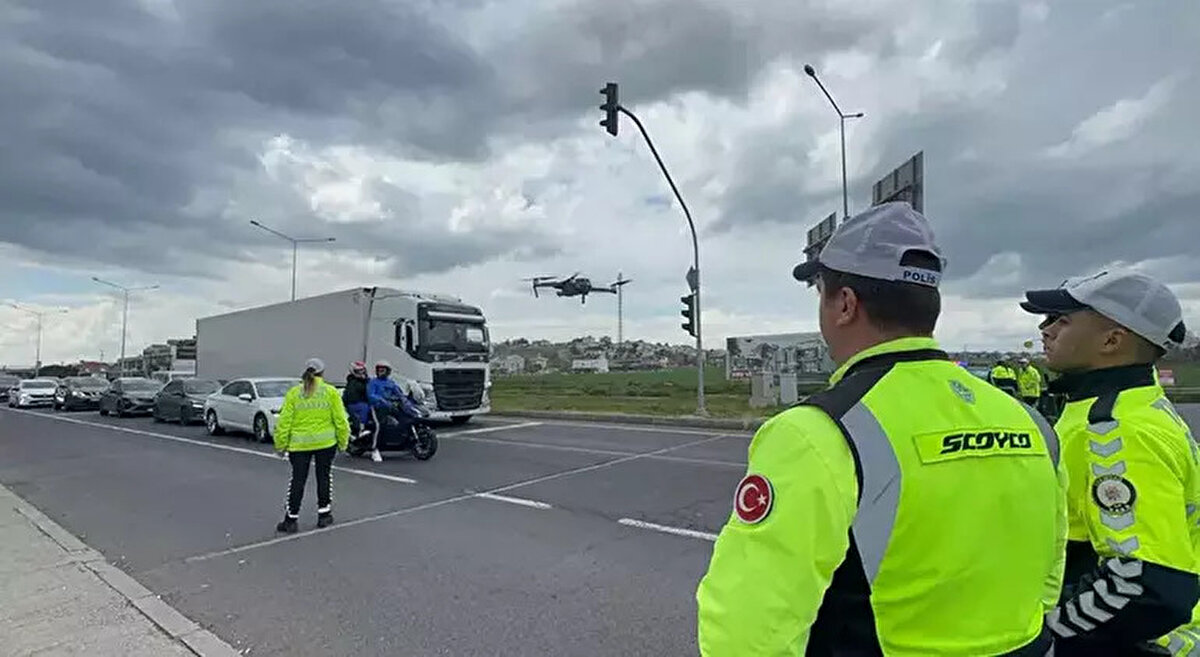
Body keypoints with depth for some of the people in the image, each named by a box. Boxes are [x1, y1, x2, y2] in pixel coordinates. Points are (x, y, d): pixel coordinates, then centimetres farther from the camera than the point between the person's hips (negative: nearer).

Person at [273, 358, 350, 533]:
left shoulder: (293, 393, -2)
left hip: (299, 444, 0)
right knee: (324, 477, 13)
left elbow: (284, 422, -2)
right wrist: (343, 441, 6)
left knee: (297, 480, 8)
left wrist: (280, 444, 7)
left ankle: (291, 518, 12)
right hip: (326, 442, 0)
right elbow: (340, 420, -4)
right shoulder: (331, 392, -4)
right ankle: (324, 514, 21)